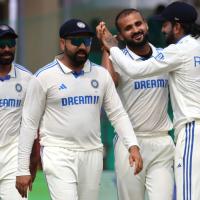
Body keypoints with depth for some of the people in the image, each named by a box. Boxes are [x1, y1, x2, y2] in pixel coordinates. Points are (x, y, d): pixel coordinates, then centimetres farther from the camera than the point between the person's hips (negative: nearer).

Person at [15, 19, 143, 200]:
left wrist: (133, 146, -10)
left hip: (92, 154, 4)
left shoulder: (101, 75, 7)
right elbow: (29, 123, -2)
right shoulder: (44, 77, -4)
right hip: (58, 153, -4)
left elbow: (118, 114, 7)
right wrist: (23, 169, -5)